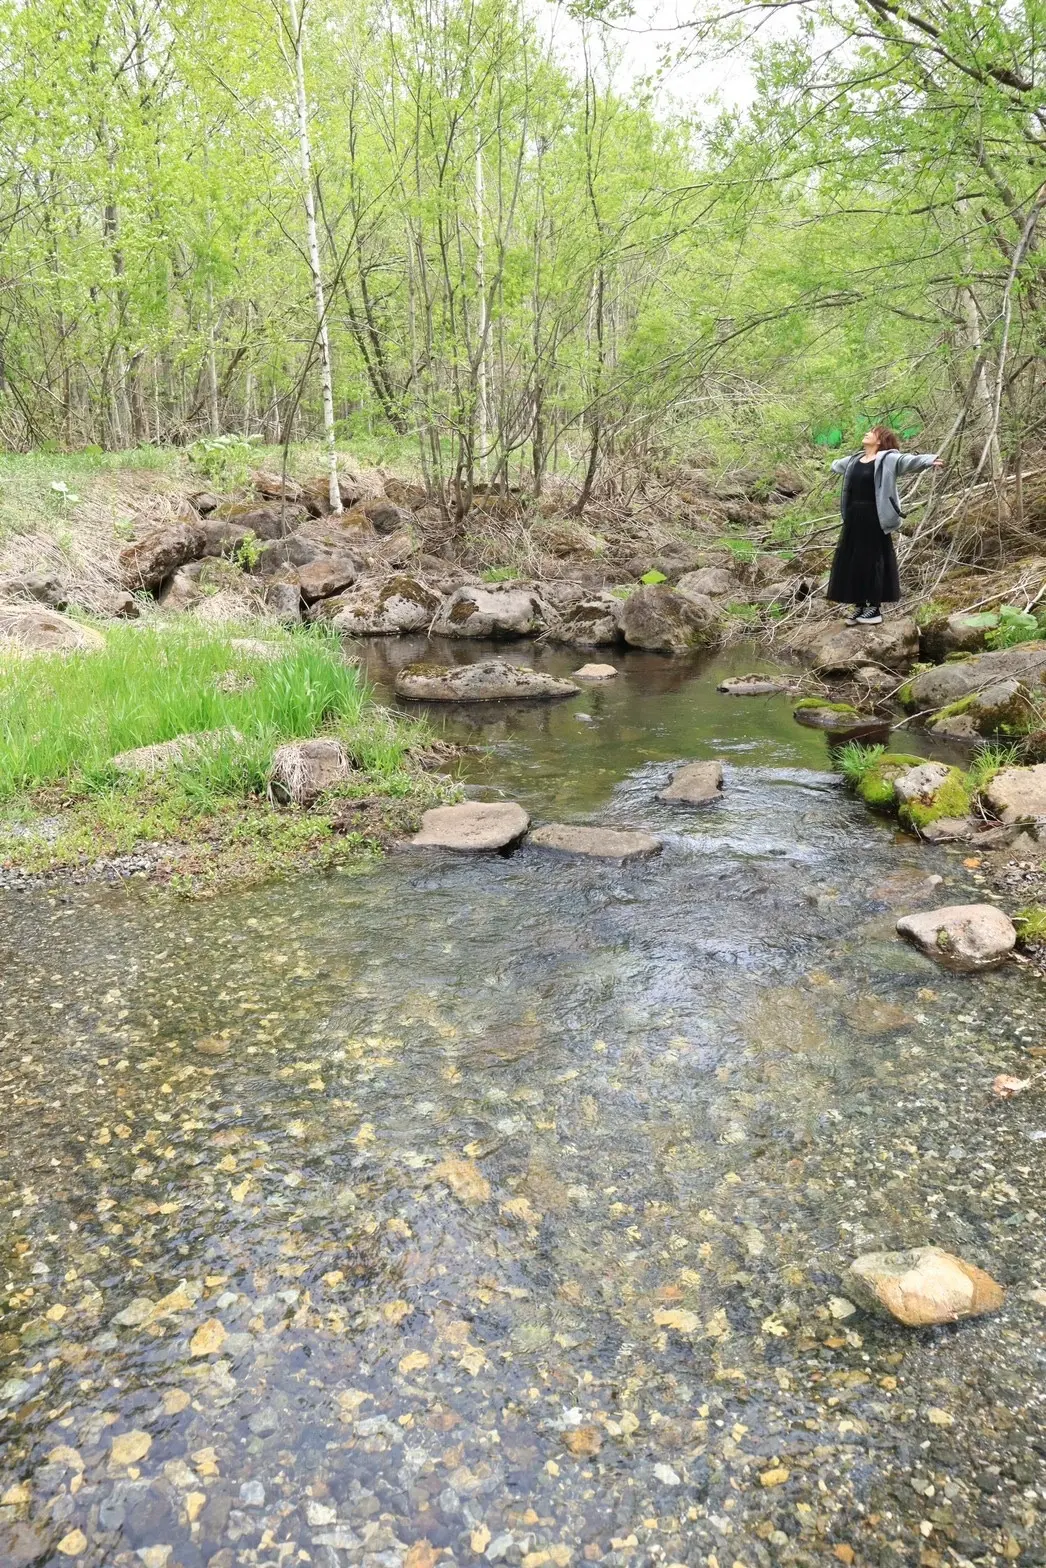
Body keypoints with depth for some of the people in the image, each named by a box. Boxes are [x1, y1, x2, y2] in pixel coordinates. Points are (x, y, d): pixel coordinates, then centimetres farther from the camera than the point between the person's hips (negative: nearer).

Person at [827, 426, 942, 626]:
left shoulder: (887, 459, -6)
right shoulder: (855, 460, 15)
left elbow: (910, 460, -23)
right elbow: (838, 464, 39)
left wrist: (930, 460, -41)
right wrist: (833, 465, 60)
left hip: (874, 519, -8)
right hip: (854, 518, 8)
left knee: (873, 562, -3)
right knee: (851, 563, 8)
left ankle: (875, 609, 4)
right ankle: (860, 607, 17)